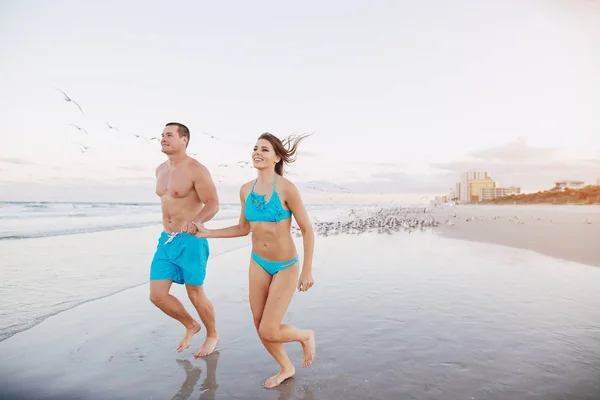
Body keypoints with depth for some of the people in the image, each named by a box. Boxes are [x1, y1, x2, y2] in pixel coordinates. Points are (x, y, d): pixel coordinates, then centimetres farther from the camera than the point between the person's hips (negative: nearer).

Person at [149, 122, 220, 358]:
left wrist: (195, 222, -35)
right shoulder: (160, 170, 11)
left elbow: (213, 204, -16)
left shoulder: (196, 170, -13)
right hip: (166, 240, 7)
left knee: (195, 295, 5)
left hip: (190, 241, -7)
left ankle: (212, 335, 30)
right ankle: (191, 326, 30)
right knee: (157, 295, 4)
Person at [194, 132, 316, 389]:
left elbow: (307, 229, -14)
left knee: (269, 332, -6)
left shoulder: (286, 188, -20)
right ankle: (286, 368, 40)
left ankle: (305, 336, 27)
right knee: (260, 328, 13)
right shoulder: (246, 190, -3)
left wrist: (307, 271, -12)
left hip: (286, 266, -5)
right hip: (258, 263, 6)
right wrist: (207, 233, 3)